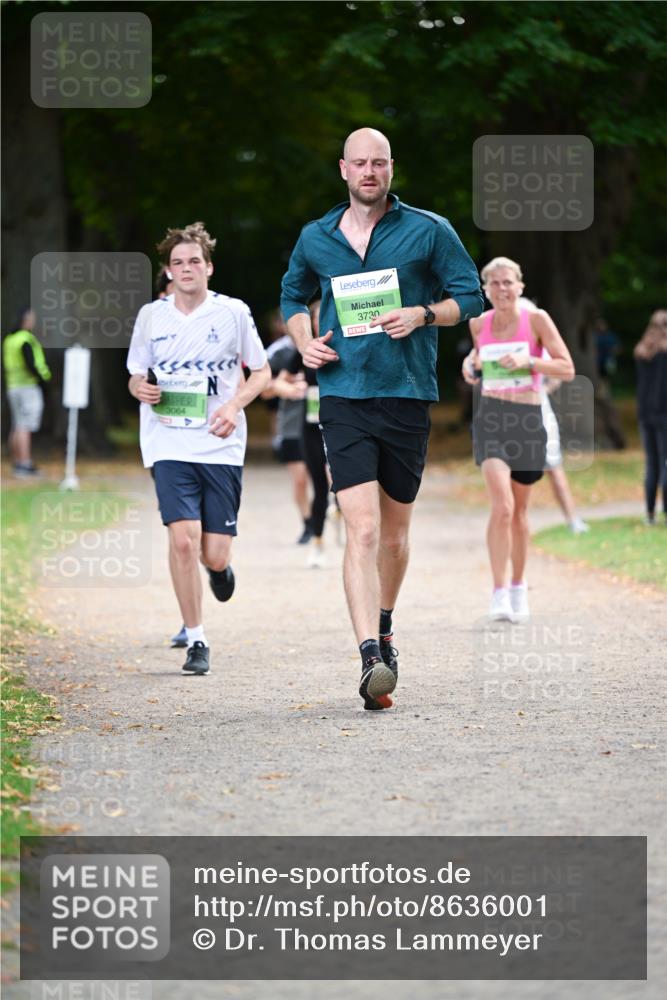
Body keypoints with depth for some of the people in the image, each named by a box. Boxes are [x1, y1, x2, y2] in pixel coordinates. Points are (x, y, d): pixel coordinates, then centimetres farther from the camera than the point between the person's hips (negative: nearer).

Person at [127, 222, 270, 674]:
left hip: (222, 446, 0)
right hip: (170, 445, 0)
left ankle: (219, 566, 38)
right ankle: (196, 641, -4)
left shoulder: (233, 312, 2)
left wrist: (235, 405, -9)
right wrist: (141, 389, -9)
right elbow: (137, 377, 16)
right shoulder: (151, 316, 7)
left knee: (215, 555, -2)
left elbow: (261, 371, 9)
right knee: (183, 539, -17)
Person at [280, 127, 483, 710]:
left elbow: (470, 295, 5)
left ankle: (383, 629, 38)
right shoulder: (316, 239, 10)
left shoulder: (429, 231, 3)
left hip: (408, 398, 0)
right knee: (362, 531, -15)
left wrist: (422, 315, -13)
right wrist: (304, 343, 8)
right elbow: (293, 296, 27)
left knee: (394, 535, 12)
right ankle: (371, 659, -24)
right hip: (344, 399, 0)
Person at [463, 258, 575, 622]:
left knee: (519, 510, 12)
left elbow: (567, 370, -5)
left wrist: (529, 361, -19)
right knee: (502, 505, -18)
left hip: (528, 419, 0)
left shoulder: (537, 319, -3)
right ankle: (499, 594, -17)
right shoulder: (479, 323, 4)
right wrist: (472, 363, 4)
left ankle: (518, 588, 29)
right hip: (491, 417, 0)